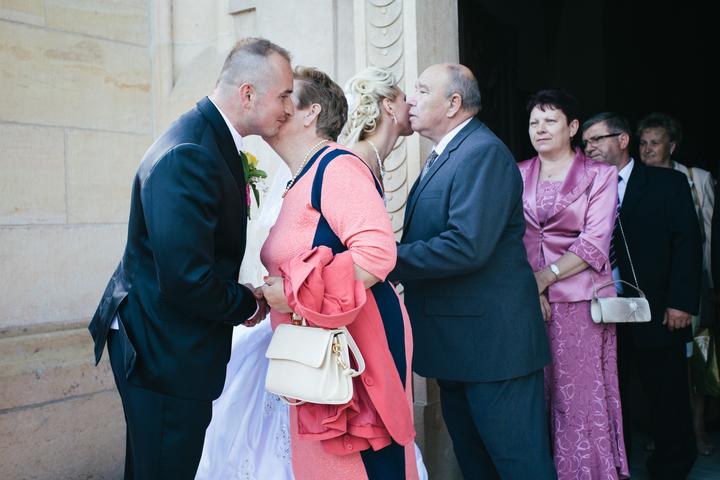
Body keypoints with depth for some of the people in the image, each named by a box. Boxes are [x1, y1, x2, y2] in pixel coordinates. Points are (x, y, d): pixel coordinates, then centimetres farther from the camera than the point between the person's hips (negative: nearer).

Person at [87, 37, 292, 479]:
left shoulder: (210, 137, 7)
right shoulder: (190, 155, -26)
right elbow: (187, 280, -29)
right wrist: (248, 306, -13)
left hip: (164, 342, 10)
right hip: (166, 355, -10)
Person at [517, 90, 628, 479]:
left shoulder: (600, 175, 4)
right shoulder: (517, 175, 11)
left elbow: (595, 243, -6)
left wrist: (544, 277, -14)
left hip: (580, 302, -2)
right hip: (526, 300, 3)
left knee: (581, 401, -1)